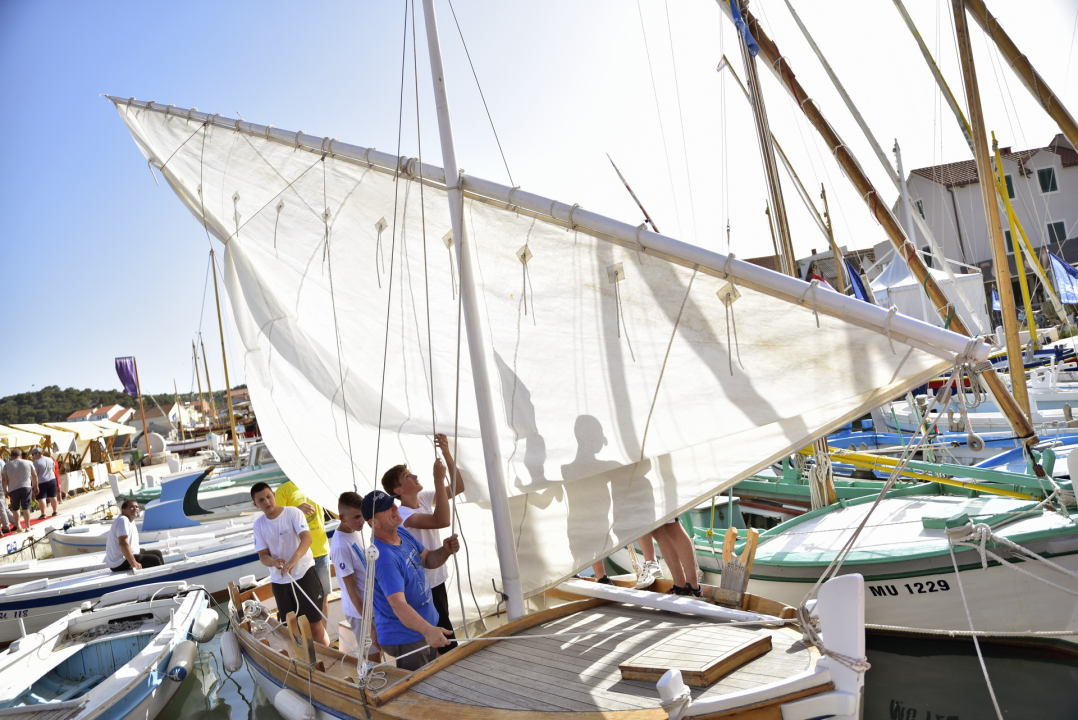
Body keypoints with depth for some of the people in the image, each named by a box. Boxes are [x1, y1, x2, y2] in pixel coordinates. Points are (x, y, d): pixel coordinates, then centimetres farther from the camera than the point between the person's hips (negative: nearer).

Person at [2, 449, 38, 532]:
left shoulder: (7, 466, 2)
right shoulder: (28, 463, 4)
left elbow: (5, 480, -2)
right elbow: (34, 476, 7)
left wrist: (5, 490, 9)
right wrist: (35, 487, 17)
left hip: (13, 489, 0)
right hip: (26, 488, 0)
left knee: (16, 508, 15)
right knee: (26, 508, -1)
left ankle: (18, 527, 14)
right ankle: (27, 527, -2)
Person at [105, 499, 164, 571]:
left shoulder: (131, 521, 13)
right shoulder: (123, 520, -19)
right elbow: (123, 543, -28)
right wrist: (134, 563, -28)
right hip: (120, 564, -11)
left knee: (157, 553, 13)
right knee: (154, 560, -16)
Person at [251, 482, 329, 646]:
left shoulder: (293, 513, -11)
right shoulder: (258, 525, 2)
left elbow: (306, 537, -24)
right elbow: (263, 555, 1)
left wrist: (294, 559, -43)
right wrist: (273, 562, -24)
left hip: (303, 574, -4)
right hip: (279, 581, 4)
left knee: (315, 623, 0)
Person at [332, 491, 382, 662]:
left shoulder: (355, 531, -1)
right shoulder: (340, 546, -25)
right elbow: (351, 589, -22)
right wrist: (370, 625, -20)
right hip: (360, 611, -8)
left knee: (378, 652, 20)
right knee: (373, 660, 5)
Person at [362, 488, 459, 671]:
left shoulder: (401, 533, -2)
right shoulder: (383, 558, -31)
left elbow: (428, 559, 9)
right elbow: (398, 605, -38)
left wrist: (446, 550, -12)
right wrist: (427, 630, -51)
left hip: (425, 629, 9)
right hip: (405, 639, -9)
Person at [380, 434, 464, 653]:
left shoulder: (425, 498, -2)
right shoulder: (403, 514, -26)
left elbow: (458, 487, -3)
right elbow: (442, 521, -41)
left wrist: (446, 454, -14)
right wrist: (439, 480, -40)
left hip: (437, 579, 8)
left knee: (440, 631, 23)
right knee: (446, 637, 2)